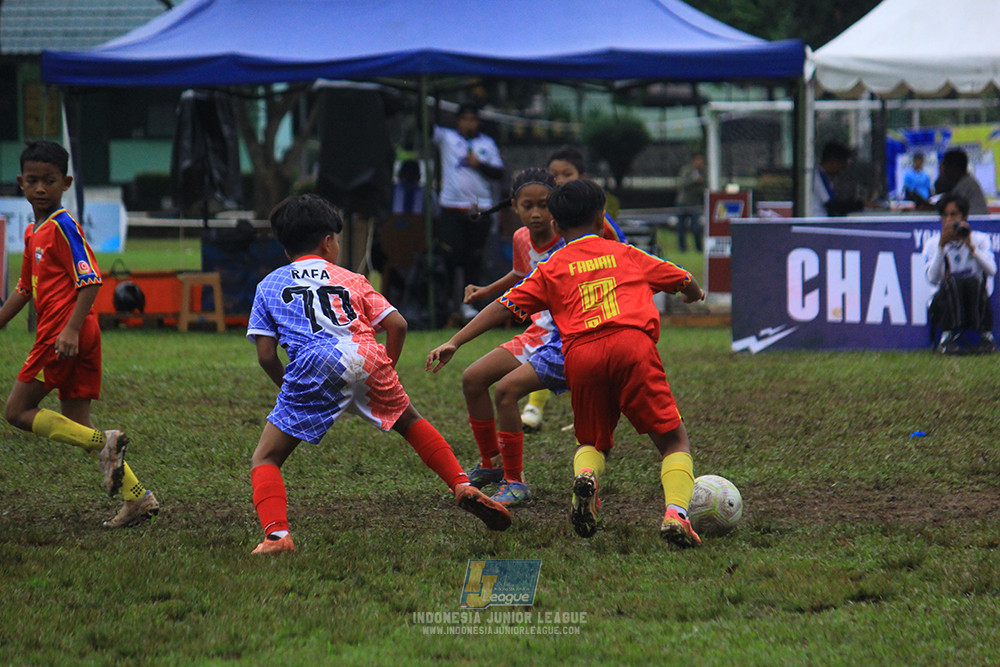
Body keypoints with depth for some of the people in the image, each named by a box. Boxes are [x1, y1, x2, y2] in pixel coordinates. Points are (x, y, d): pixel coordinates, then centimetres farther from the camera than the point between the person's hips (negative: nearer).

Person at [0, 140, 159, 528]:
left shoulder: (63, 227, -10)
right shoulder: (33, 233, 18)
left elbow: (90, 281, -17)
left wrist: (71, 329, -24)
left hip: (61, 334, -9)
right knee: (76, 427, 7)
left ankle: (103, 443, -14)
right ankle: (138, 497, 1)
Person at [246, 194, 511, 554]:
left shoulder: (269, 285, 25)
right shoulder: (349, 279, 28)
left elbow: (266, 355, 15)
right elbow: (397, 325, 16)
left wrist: (289, 388, 29)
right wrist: (386, 370, 30)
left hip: (313, 365, -2)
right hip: (366, 356, 2)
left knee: (265, 460, 6)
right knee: (410, 421, 31)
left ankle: (276, 534, -18)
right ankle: (462, 486, 18)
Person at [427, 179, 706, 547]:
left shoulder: (551, 268, 21)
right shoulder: (626, 254, 24)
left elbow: (505, 305, 13)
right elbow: (685, 282, 35)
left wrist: (455, 342, 13)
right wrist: (694, 294, 59)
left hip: (581, 354, 1)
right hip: (632, 344, -1)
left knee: (592, 442, 22)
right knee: (674, 440, 4)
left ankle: (586, 476, -13)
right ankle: (676, 513, -22)